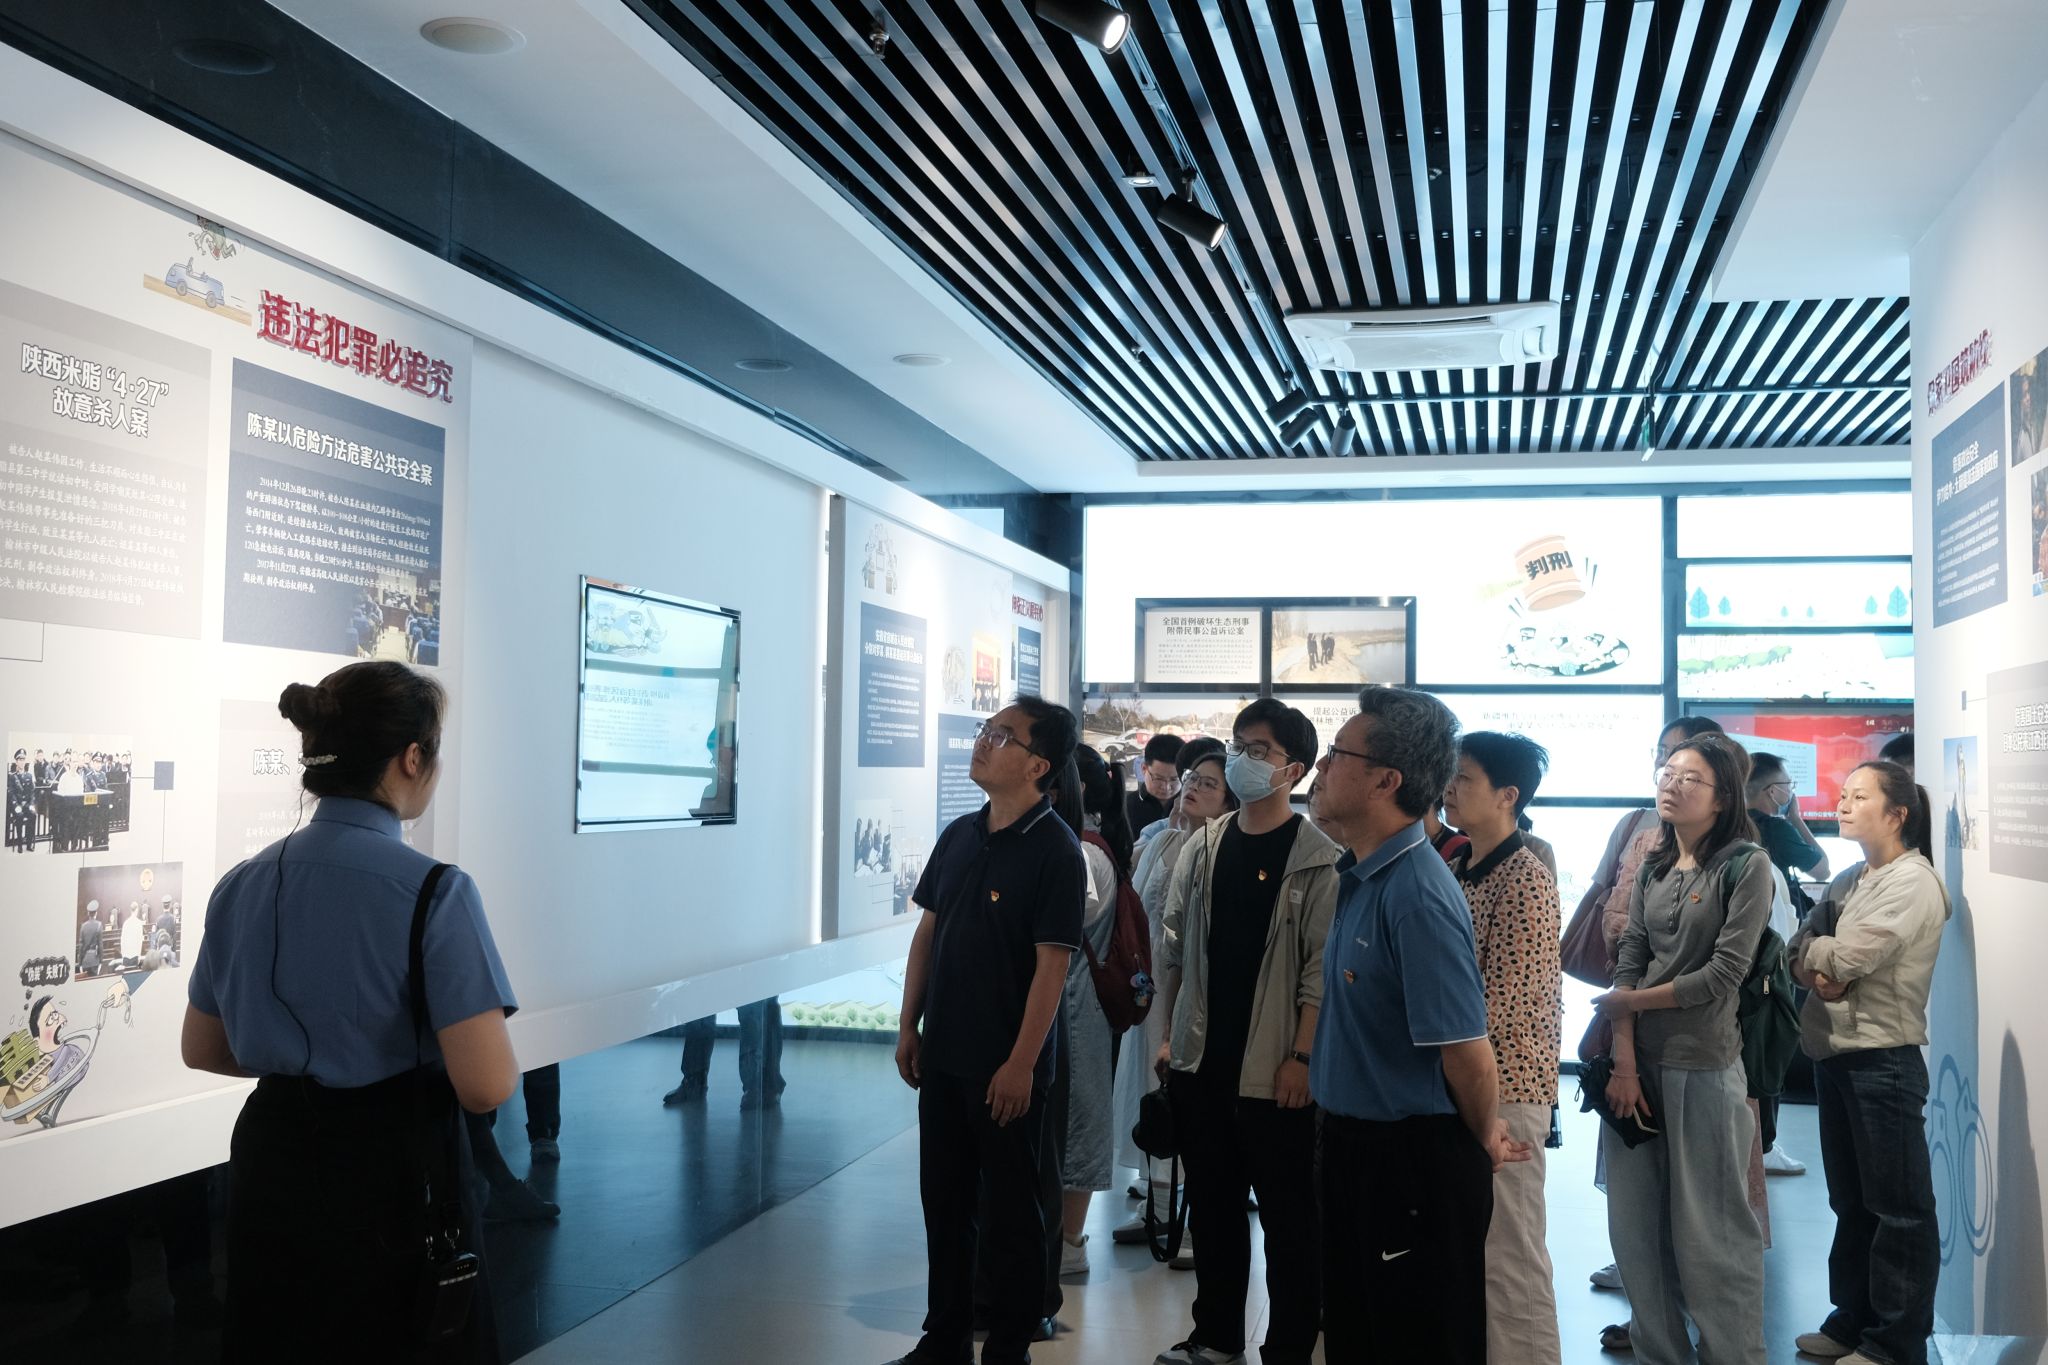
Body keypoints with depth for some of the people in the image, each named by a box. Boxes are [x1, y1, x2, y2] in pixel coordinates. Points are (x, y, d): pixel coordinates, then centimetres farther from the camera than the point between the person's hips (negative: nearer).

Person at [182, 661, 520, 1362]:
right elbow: (487, 1087, -22)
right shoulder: (433, 891, -19)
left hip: (270, 1167, 6)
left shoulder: (243, 884, 0)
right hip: (393, 1174, -6)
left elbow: (203, 1051, 12)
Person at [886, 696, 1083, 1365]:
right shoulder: (958, 835, 6)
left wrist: (1021, 1063, -18)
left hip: (1006, 1066, -6)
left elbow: (1052, 962, -16)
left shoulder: (1055, 850, -14)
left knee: (1011, 1210, 7)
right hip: (943, 1056, 6)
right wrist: (909, 1027, 9)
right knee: (943, 1199, 16)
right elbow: (926, 932, 12)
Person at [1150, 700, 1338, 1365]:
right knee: (1211, 1202, 15)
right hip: (1202, 1061, 5)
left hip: (1274, 1069, -5)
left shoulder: (1316, 859, -8)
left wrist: (1302, 1056, -14)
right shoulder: (1204, 846, 7)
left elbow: (1322, 968, -10)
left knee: (1288, 1214, 4)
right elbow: (1173, 946, 12)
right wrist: (1170, 1032, 9)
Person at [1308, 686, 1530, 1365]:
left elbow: (1466, 1047, -24)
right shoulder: (1358, 873, 6)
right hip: (1353, 1147, 9)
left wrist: (1484, 1140, -8)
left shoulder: (1417, 895, -25)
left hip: (1414, 1163, -9)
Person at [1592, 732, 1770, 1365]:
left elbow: (1725, 974, -12)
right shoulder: (1652, 871, 11)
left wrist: (1630, 1002, -5)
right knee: (1634, 1222, 11)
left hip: (1704, 1066, -6)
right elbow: (1628, 963, 3)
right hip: (1641, 1061, 6)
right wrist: (1624, 1062, -8)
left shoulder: (1747, 866, -6)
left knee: (1710, 1229, 2)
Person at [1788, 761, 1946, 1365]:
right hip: (1835, 1055, 9)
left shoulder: (1912, 883, -12)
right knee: (1851, 1201, 17)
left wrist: (1812, 949, -2)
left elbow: (1848, 958, -20)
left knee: (1899, 1206, 2)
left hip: (1882, 1061, -9)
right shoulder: (1854, 880, 15)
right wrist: (1817, 970, -13)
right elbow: (1801, 952, 7)